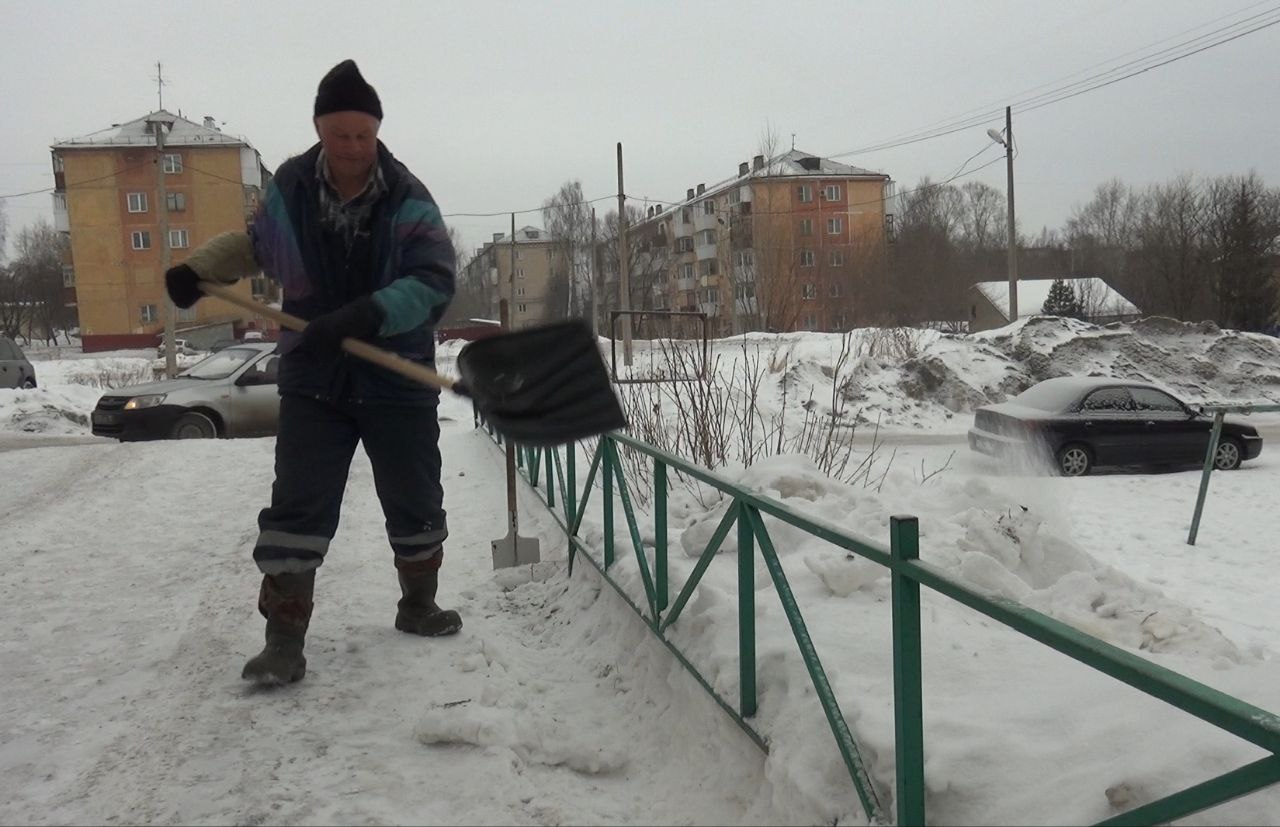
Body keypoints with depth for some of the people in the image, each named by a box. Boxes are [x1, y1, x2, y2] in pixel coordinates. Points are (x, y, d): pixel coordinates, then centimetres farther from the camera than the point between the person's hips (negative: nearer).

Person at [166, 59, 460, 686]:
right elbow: (255, 242, 20)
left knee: (415, 503, 12)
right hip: (313, 381, 1)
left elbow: (434, 281, -23)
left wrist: (367, 315, -36)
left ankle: (418, 604, 34)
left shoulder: (409, 200, -10)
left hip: (397, 381, 0)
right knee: (297, 509, -5)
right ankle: (284, 638, 3)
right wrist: (200, 268, 8)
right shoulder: (288, 188, -2)